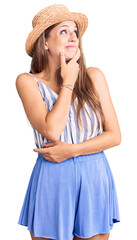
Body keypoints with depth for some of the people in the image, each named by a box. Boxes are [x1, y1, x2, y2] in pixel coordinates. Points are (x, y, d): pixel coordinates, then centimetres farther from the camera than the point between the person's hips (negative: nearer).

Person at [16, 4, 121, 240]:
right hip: (51, 182, -2)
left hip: (94, 179, 2)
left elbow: (114, 135, 0)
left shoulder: (93, 76, 2)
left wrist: (72, 150, -12)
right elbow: (52, 131, -19)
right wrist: (68, 82, -10)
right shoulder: (28, 81, -4)